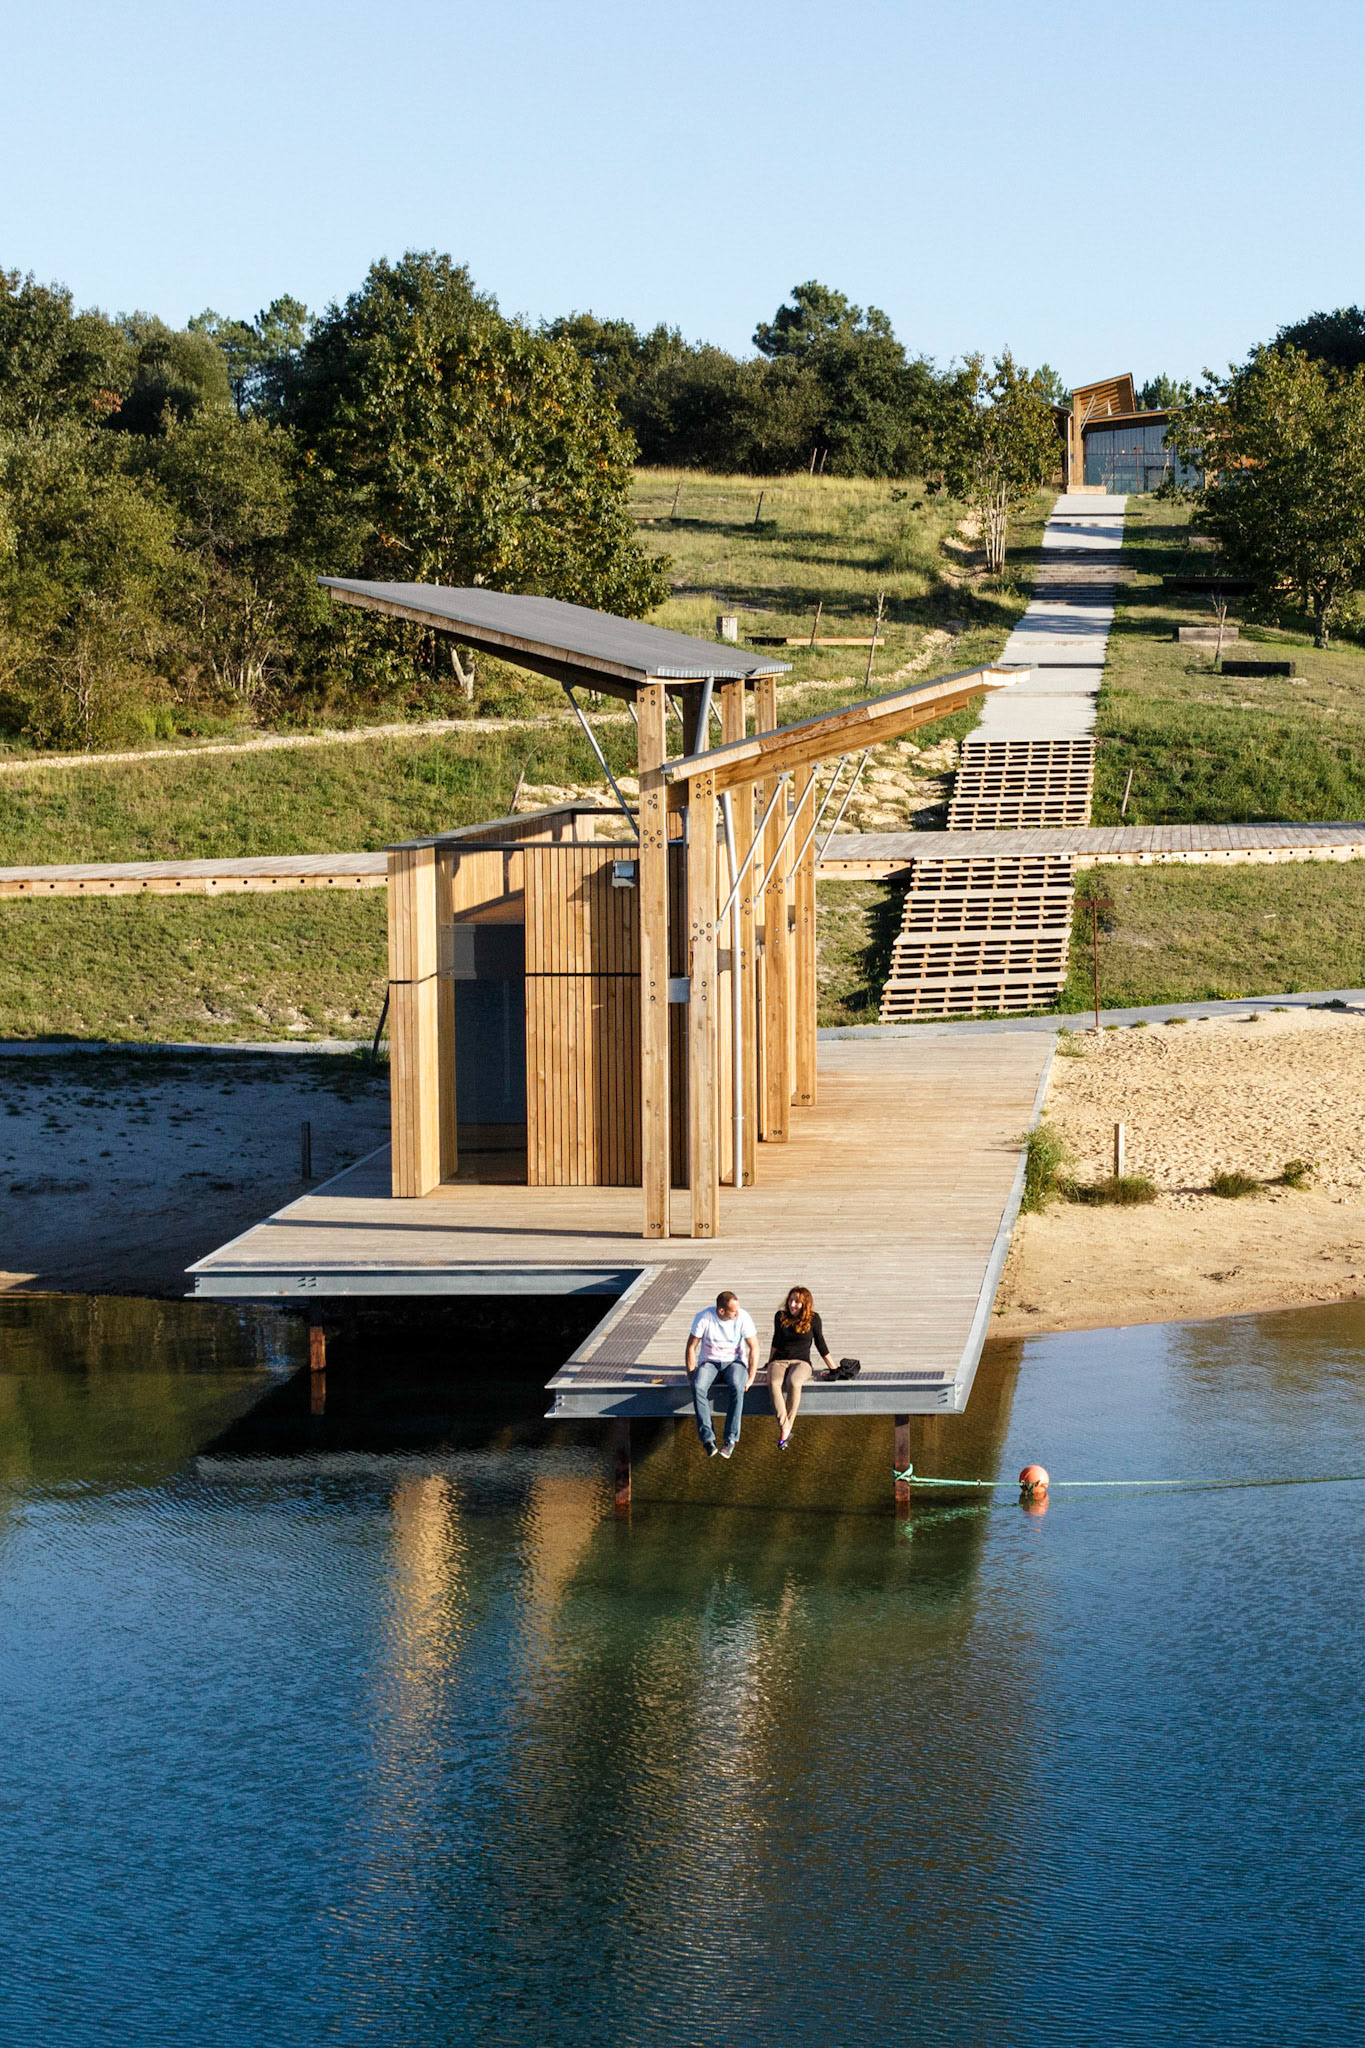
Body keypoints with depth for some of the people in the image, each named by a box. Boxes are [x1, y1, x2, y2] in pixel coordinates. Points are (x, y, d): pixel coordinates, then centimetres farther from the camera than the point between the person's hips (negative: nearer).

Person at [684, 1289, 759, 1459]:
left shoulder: (743, 1317, -12)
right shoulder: (704, 1317, -14)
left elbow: (754, 1347, -6)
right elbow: (691, 1346, -5)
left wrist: (751, 1377, -13)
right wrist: (691, 1374, -11)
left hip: (734, 1362, 0)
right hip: (709, 1362, 0)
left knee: (737, 1387, -35)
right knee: (698, 1387, -33)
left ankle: (731, 1439, -30)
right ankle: (707, 1437, -33)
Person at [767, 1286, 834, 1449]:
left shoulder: (813, 1319, 2)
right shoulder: (780, 1317, 9)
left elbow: (820, 1344, 11)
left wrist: (833, 1368, 14)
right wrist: (769, 1363, 30)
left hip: (801, 1362, -2)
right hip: (779, 1361, 2)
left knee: (794, 1383, -39)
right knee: (774, 1383, -35)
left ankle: (785, 1431, -32)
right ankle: (785, 1430, -35)